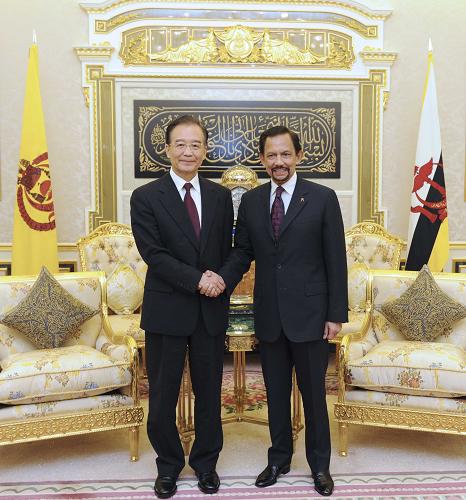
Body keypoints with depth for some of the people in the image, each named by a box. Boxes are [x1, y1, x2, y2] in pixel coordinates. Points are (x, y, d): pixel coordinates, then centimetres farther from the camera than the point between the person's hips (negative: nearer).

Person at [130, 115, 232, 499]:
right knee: (163, 395, 11)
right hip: (167, 310, -2)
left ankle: (206, 463, 35)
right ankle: (168, 465, 33)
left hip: (211, 311, 3)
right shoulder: (146, 197, -4)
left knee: (209, 392, 13)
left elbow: (226, 251, 11)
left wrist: (220, 285, -1)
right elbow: (154, 254, -12)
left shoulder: (220, 196, 7)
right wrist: (198, 279, -18)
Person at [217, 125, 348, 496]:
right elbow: (243, 253, 6)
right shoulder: (250, 201, 4)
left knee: (313, 392, 12)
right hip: (268, 315, 3)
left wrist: (337, 314, -7)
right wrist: (220, 281, -14)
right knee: (276, 392, 16)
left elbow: (336, 260, -5)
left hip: (309, 314, -3)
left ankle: (319, 464, 32)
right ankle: (279, 459, 36)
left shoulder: (323, 198, -5)